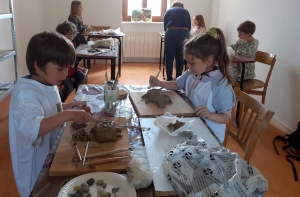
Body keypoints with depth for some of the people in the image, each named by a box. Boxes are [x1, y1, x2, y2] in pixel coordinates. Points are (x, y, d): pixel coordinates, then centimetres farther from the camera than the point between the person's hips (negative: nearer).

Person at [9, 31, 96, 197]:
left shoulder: (48, 85, 1)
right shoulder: (26, 92, -27)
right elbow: (29, 129, -45)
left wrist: (64, 107, 6)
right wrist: (67, 115, -51)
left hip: (54, 156, 9)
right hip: (39, 170, -9)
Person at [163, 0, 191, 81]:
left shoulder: (168, 11, 22)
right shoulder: (186, 12, 24)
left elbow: (165, 26, 20)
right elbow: (189, 27, 23)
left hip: (171, 33, -1)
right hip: (184, 34, 1)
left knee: (169, 58, 9)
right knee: (180, 58, 13)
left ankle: (169, 79, 13)